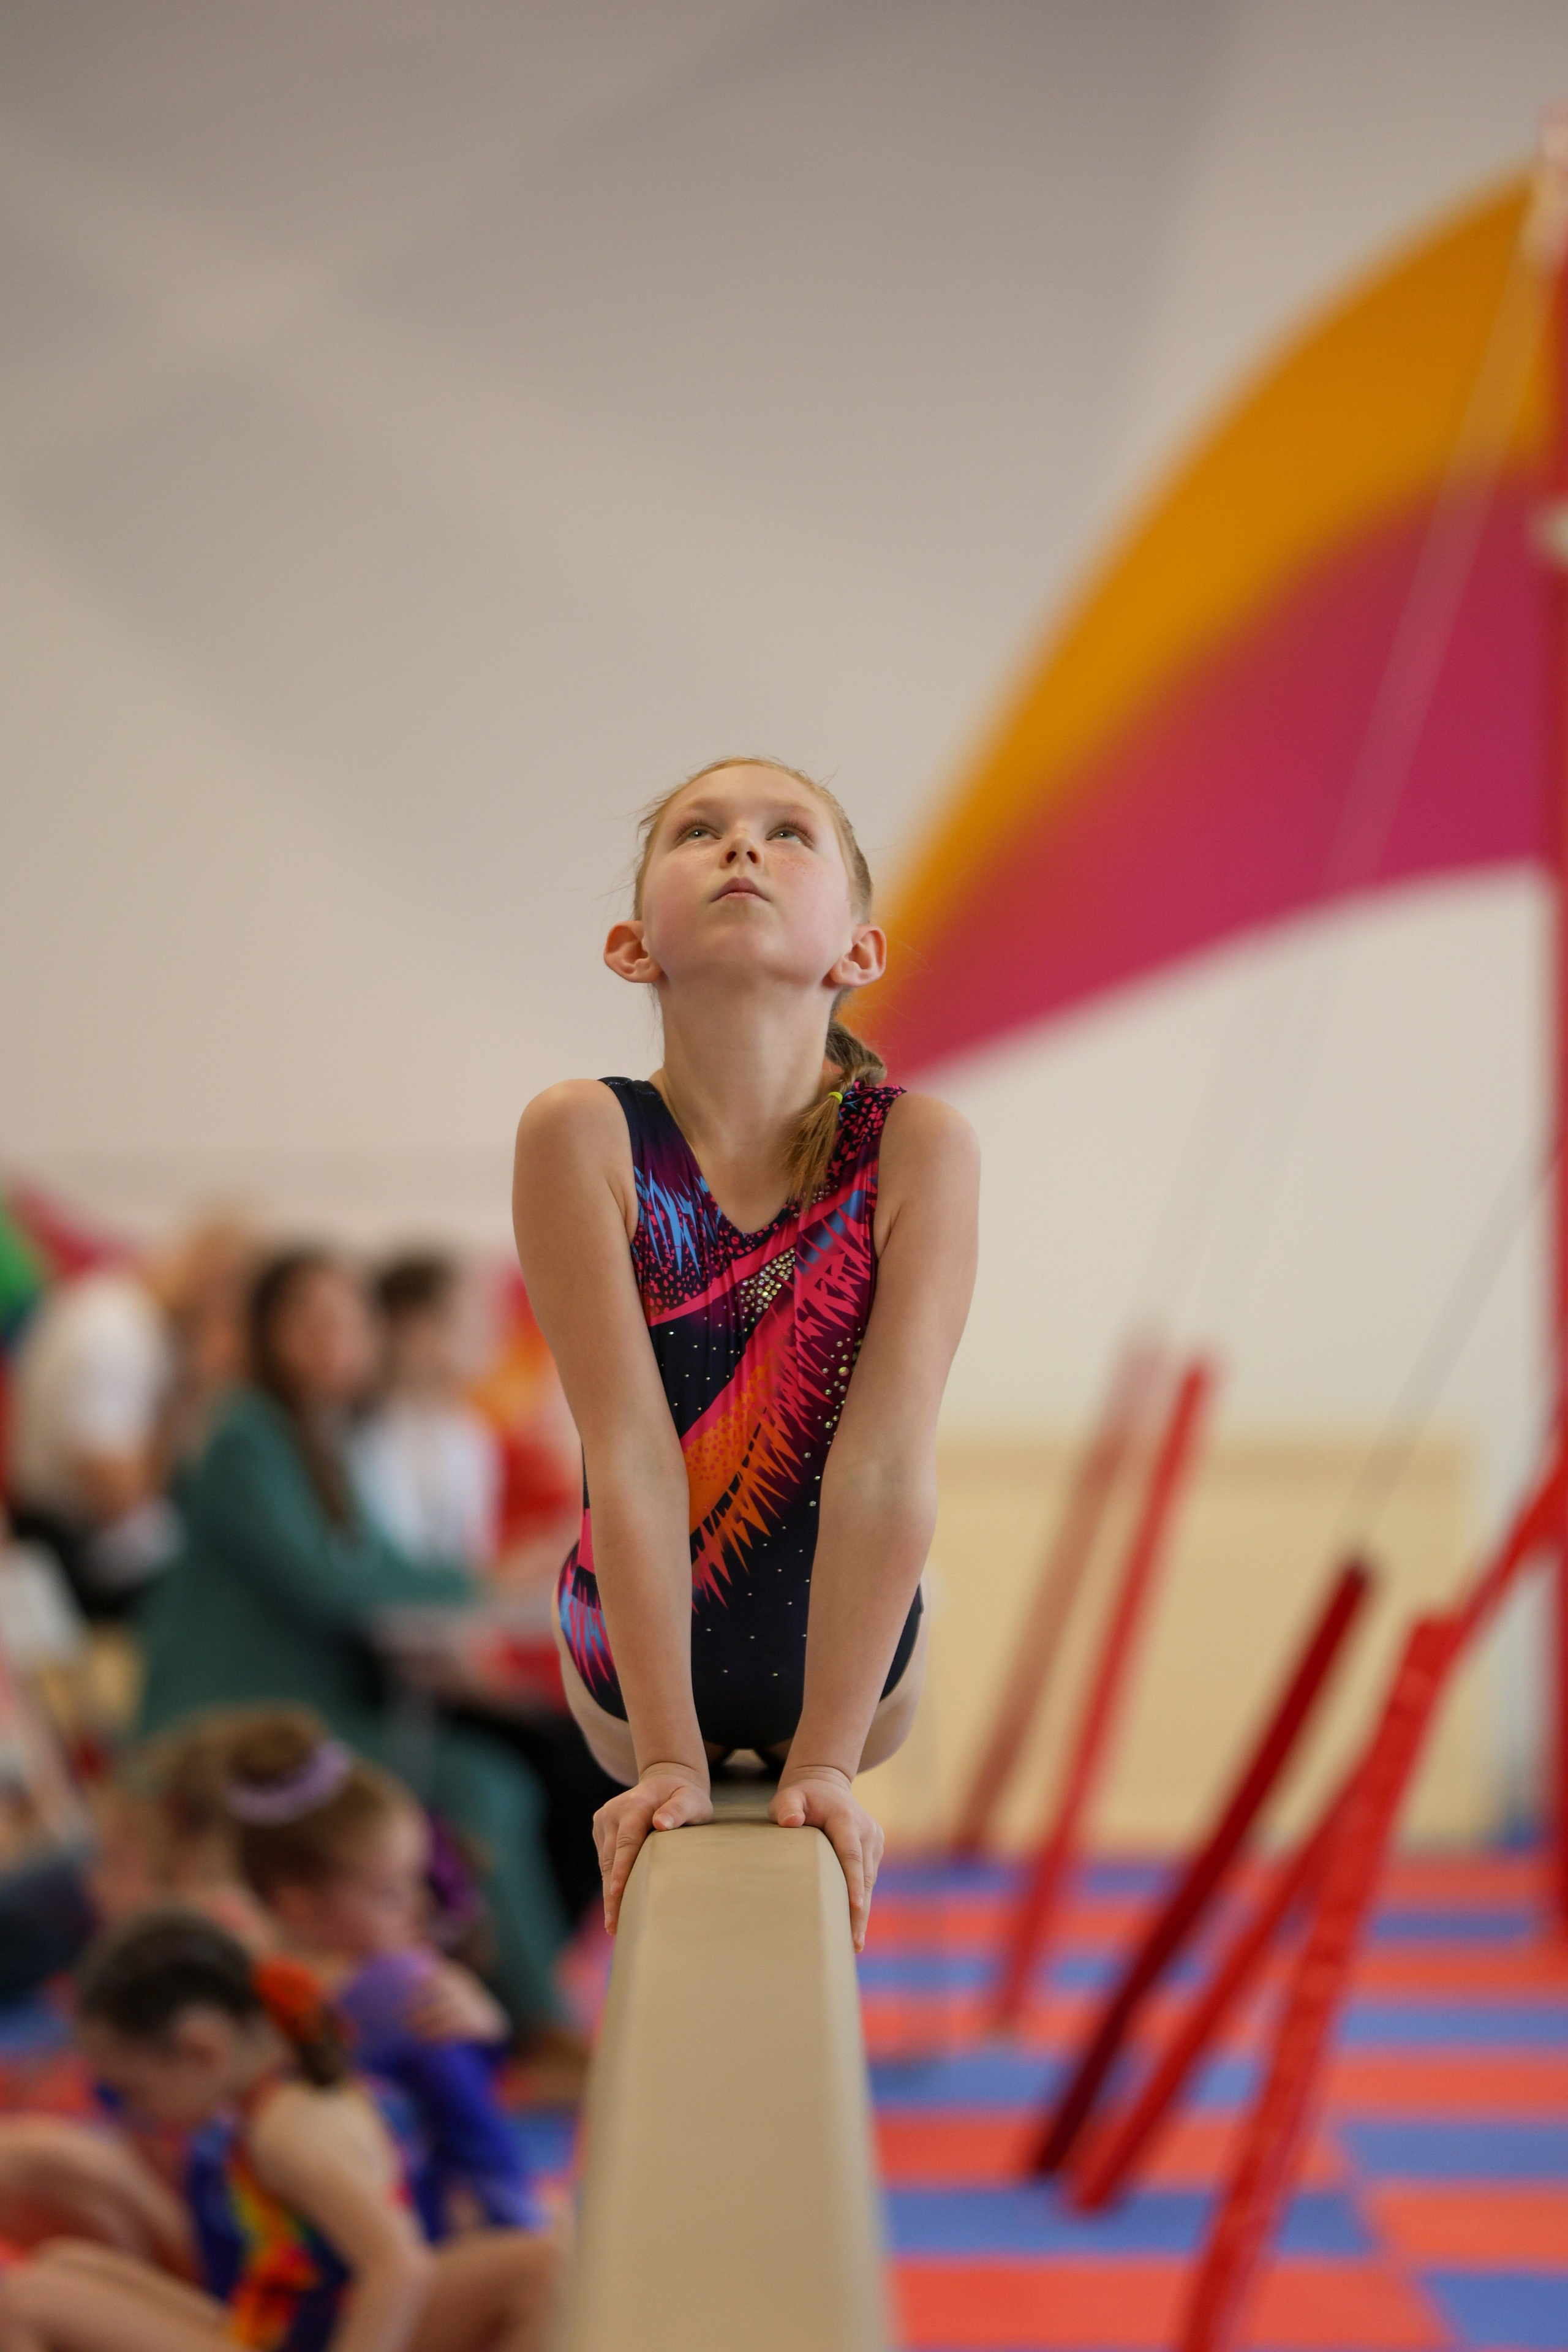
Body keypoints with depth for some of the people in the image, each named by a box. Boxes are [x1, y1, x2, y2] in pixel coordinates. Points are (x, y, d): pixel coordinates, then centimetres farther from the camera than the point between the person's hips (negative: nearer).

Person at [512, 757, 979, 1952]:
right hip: (638, 1668, 0)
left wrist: (829, 1758, -29)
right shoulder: (584, 1135, -24)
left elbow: (889, 1464, -26)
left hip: (847, 1649, 1)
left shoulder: (919, 1146, -23)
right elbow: (632, 1453, -27)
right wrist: (666, 1756, -27)